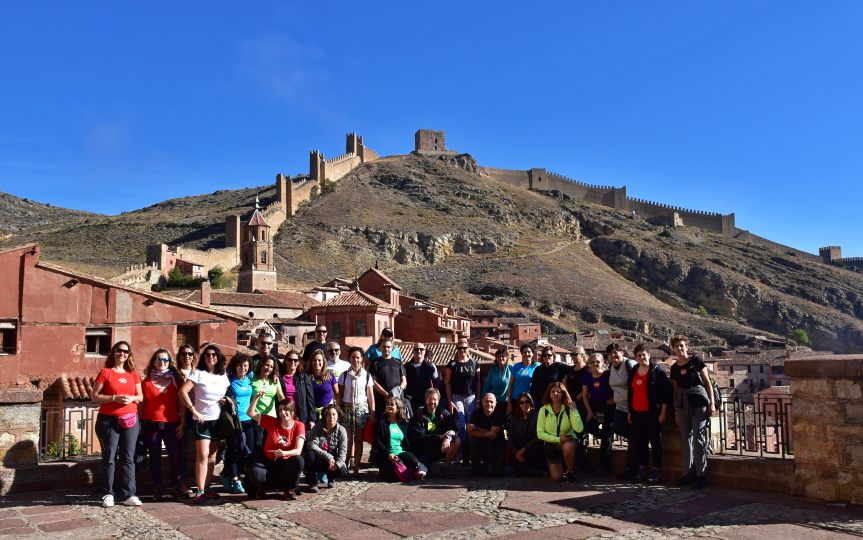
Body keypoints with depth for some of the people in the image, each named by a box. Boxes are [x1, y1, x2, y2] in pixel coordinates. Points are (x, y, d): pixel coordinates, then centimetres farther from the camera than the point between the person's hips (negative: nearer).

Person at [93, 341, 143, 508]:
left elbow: (140, 396, 14)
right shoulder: (105, 372, -2)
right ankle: (108, 494, 9)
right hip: (108, 420, -3)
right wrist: (115, 398, -17)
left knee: (128, 457, 2)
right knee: (109, 457, 1)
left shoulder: (133, 374, 10)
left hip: (130, 420, 3)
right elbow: (95, 396, -5)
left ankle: (128, 494, 4)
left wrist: (132, 398, -8)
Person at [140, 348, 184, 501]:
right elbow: (142, 404, 8)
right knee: (155, 457, 6)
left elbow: (181, 402, 5)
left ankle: (175, 486, 9)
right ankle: (157, 488, 15)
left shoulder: (175, 380, 8)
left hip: (172, 424, 0)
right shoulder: (146, 382, 8)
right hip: (151, 424, 0)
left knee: (176, 456, -7)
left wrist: (182, 423, -1)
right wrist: (138, 423, 1)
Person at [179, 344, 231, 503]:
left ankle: (207, 487, 15)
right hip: (202, 420, -5)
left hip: (218, 420, 5)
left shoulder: (223, 377, 10)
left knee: (212, 456, 8)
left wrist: (227, 400, -2)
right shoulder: (198, 373, -6)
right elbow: (182, 392, -15)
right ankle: (200, 490, -8)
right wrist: (194, 411, -17)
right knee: (203, 455, -11)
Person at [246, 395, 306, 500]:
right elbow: (250, 413, -6)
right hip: (268, 462, 0)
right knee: (254, 474, -33)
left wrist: (283, 453, -39)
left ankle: (289, 489, -6)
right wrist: (256, 397, -19)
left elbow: (298, 451, -20)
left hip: (285, 465, 0)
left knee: (299, 461, -33)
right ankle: (263, 487, 6)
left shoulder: (299, 426, -10)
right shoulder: (272, 422, -6)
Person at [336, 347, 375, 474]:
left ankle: (356, 468, 8)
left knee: (359, 440, 3)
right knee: (348, 439, -3)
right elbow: (339, 395, 4)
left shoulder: (367, 375, 4)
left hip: (362, 408, 1)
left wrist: (372, 412, 0)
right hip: (347, 408, 0)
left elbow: (370, 395, 4)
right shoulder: (344, 375, 3)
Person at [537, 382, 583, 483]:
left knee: (568, 447, -38)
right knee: (557, 477, -10)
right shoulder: (544, 410, -11)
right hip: (551, 444, 1)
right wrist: (558, 439, -20)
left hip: (568, 441, -1)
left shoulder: (568, 409, -11)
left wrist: (574, 410, -26)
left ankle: (570, 471, -8)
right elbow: (540, 434, -11)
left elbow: (579, 429, -23)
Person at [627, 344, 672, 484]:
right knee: (639, 442, 6)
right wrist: (630, 412, 17)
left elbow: (666, 392, -7)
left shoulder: (658, 371, -4)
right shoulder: (633, 373, 13)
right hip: (637, 413, 5)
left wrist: (663, 413, -11)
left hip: (653, 413, -5)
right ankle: (642, 469, 16)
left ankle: (657, 471, 5)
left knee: (655, 441, -1)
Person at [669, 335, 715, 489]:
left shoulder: (696, 360, -2)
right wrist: (676, 411, 14)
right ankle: (688, 473, 15)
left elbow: (707, 382, -2)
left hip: (699, 402, -5)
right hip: (683, 403, 5)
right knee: (686, 438, 8)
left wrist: (711, 403, -8)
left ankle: (701, 475, -2)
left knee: (699, 438, -7)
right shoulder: (674, 368, 11)